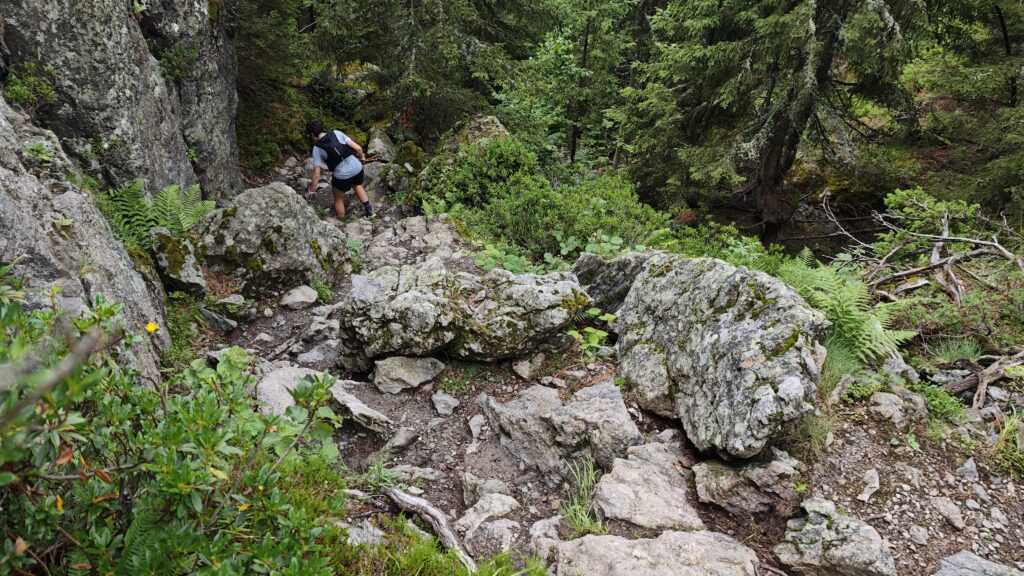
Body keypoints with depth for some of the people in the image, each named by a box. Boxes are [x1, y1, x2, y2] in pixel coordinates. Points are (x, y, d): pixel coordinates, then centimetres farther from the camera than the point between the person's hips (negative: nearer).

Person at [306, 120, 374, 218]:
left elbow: (316, 175, -5)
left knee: (339, 199, 26)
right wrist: (361, 156, 19)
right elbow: (358, 148, -3)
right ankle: (368, 208, 32)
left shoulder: (317, 149, -4)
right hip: (357, 168, 3)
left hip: (341, 176, -3)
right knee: (358, 186, 37)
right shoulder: (337, 133, 0)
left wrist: (312, 191, 7)